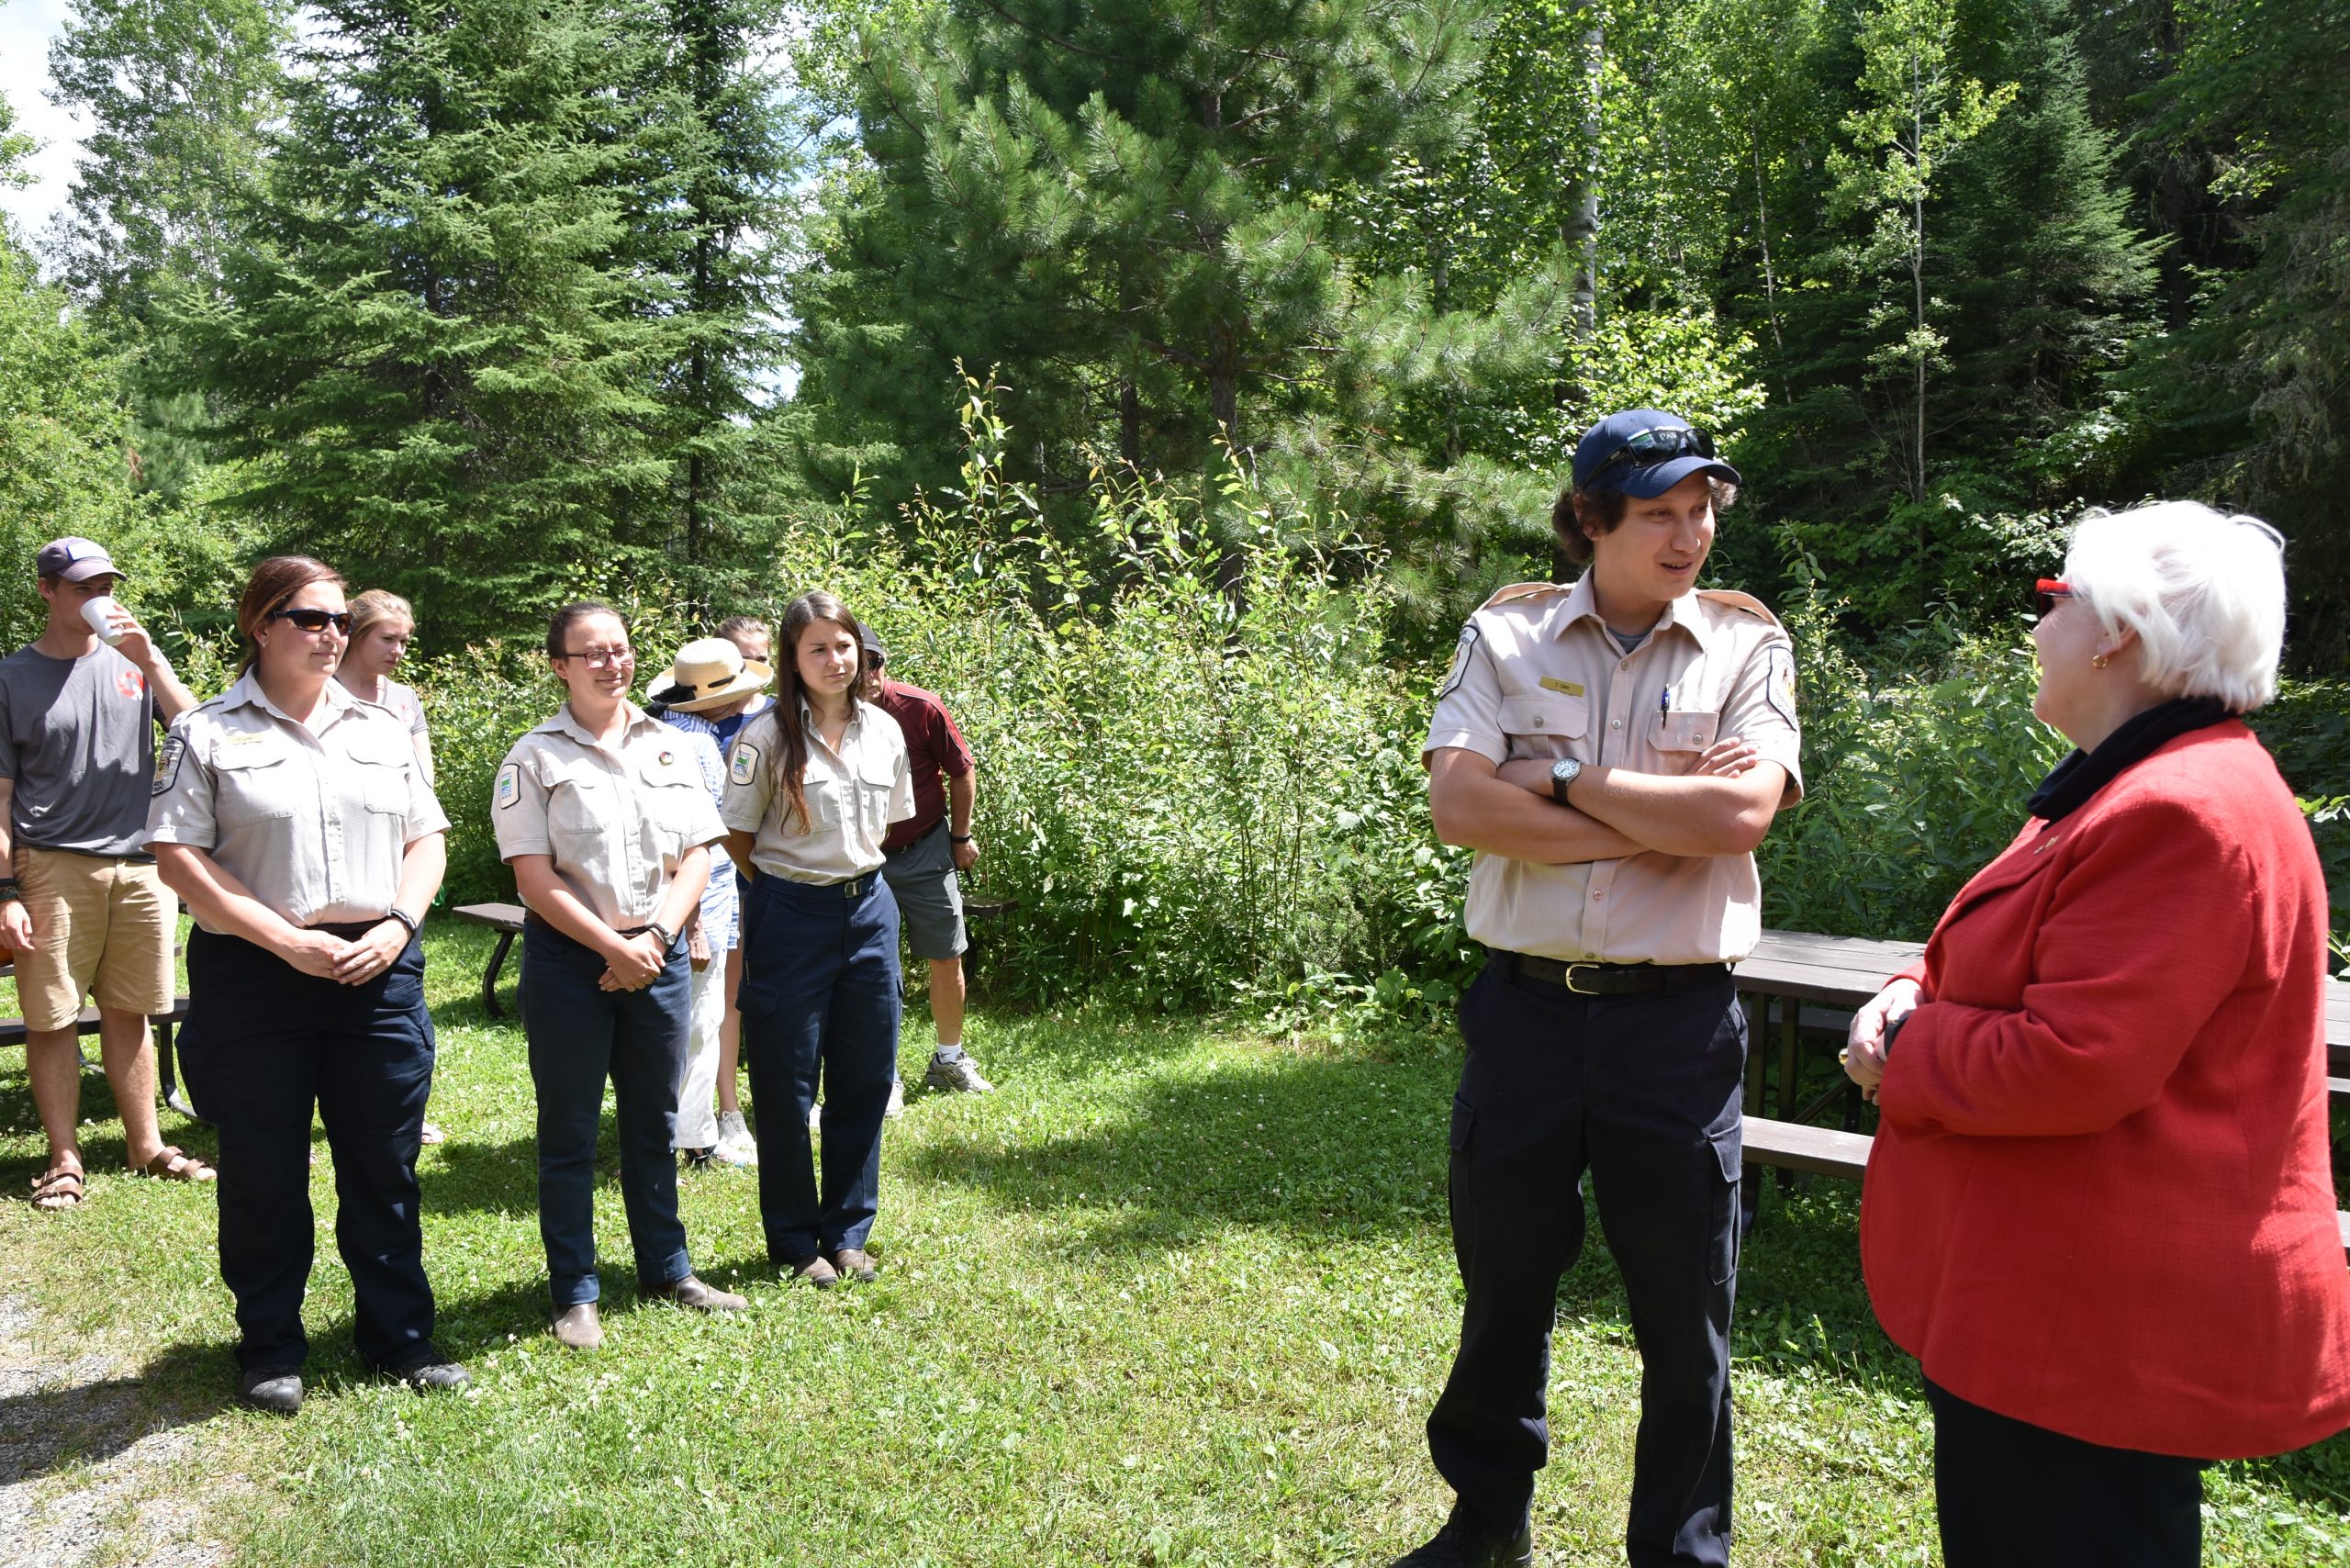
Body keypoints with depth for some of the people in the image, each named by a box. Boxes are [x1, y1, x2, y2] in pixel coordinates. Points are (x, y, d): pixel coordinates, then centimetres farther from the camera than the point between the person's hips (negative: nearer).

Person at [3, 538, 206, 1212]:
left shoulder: (132, 661, 9)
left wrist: (151, 661, -12)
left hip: (139, 863, 2)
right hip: (54, 868, -2)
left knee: (129, 1011, 11)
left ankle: (146, 1144, 20)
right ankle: (64, 1159, 14)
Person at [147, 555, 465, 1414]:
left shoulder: (381, 729, 11)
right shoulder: (208, 733, 0)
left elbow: (426, 838, 11)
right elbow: (178, 857, -7)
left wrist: (397, 925, -6)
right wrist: (288, 940, -15)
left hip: (378, 974, 3)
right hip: (253, 980, -3)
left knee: (385, 1167, 10)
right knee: (264, 1174, 9)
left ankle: (400, 1336, 23)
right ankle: (270, 1349, 25)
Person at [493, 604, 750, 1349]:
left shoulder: (668, 748, 8)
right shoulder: (535, 758, -4)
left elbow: (697, 856, 5)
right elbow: (536, 879, -9)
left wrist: (655, 938, -8)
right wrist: (615, 948, -14)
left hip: (658, 954, 4)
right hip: (570, 959, -3)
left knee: (654, 1125, 14)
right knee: (569, 1132, 5)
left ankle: (667, 1270, 28)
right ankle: (575, 1294, 17)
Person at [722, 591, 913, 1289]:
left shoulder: (885, 731, 3)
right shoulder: (767, 736, -11)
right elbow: (736, 836, -3)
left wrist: (854, 871, 10)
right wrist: (789, 884, 4)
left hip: (869, 911, 5)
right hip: (791, 917, -4)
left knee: (865, 1078, 11)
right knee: (786, 1087, 6)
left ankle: (848, 1232, 27)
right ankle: (795, 1240, 21)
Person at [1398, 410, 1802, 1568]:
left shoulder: (1746, 646, 1)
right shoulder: (1506, 635, 2)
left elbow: (1741, 813, -15)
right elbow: (1457, 804, -12)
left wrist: (1562, 783, -11)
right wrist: (1662, 820, -13)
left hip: (1677, 1022, -1)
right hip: (1524, 1006, 1)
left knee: (1684, 1316, 11)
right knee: (1503, 1288, 16)